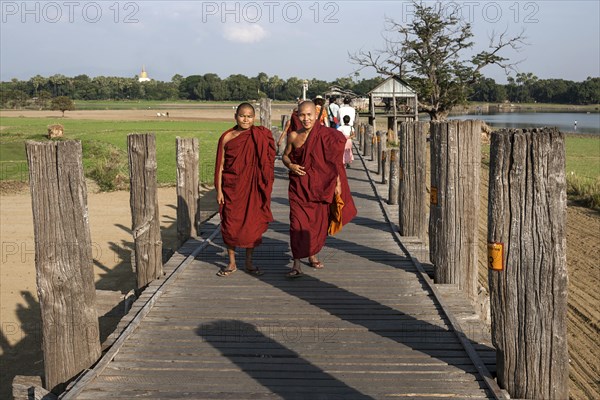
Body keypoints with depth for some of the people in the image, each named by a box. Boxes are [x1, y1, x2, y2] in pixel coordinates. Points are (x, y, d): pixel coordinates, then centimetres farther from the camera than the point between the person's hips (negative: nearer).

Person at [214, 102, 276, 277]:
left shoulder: (261, 136, -2)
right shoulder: (227, 137, -2)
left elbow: (266, 163, 2)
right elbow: (221, 165, 1)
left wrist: (264, 187, -1)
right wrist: (219, 190, -2)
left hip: (252, 187, 0)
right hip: (231, 188, 0)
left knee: (252, 224, 4)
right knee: (230, 225, 5)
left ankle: (249, 262, 20)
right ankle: (232, 263, 20)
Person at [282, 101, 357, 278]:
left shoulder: (326, 135, -5)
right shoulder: (294, 136, 1)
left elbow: (334, 160, -2)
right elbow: (285, 156, 14)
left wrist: (337, 183, -6)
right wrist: (290, 165, -7)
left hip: (320, 185, 0)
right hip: (299, 185, 0)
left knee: (319, 221, 9)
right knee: (298, 222, -8)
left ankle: (312, 255, 33)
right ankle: (297, 264, -3)